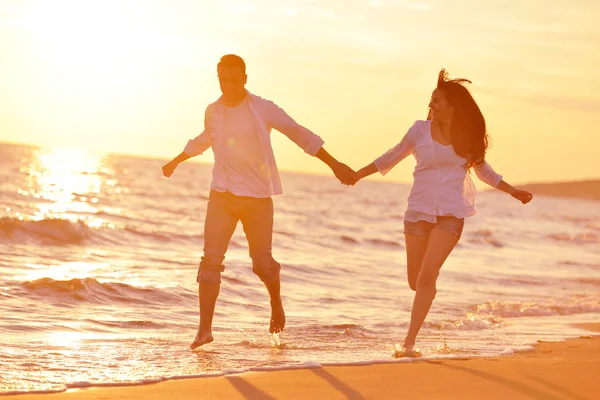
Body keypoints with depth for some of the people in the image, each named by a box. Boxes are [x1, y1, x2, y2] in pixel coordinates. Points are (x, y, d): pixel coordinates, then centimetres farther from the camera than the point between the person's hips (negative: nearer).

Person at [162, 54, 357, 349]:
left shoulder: (263, 110, -7)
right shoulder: (212, 112, 6)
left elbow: (301, 136, -3)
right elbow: (203, 140, 28)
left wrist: (335, 165, -5)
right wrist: (175, 162, 41)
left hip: (257, 196, -3)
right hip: (221, 195, 3)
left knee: (262, 262, 3)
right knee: (211, 260, -9)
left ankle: (276, 303, 35)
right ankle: (205, 328, -8)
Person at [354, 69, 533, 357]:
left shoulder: (467, 137, 3)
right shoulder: (420, 130, 2)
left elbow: (483, 169, 21)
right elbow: (391, 158, 15)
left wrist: (513, 191, 22)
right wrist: (356, 175, 12)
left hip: (451, 214, -1)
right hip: (418, 211, 1)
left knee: (427, 276, -17)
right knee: (416, 281, 2)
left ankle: (409, 342, -14)